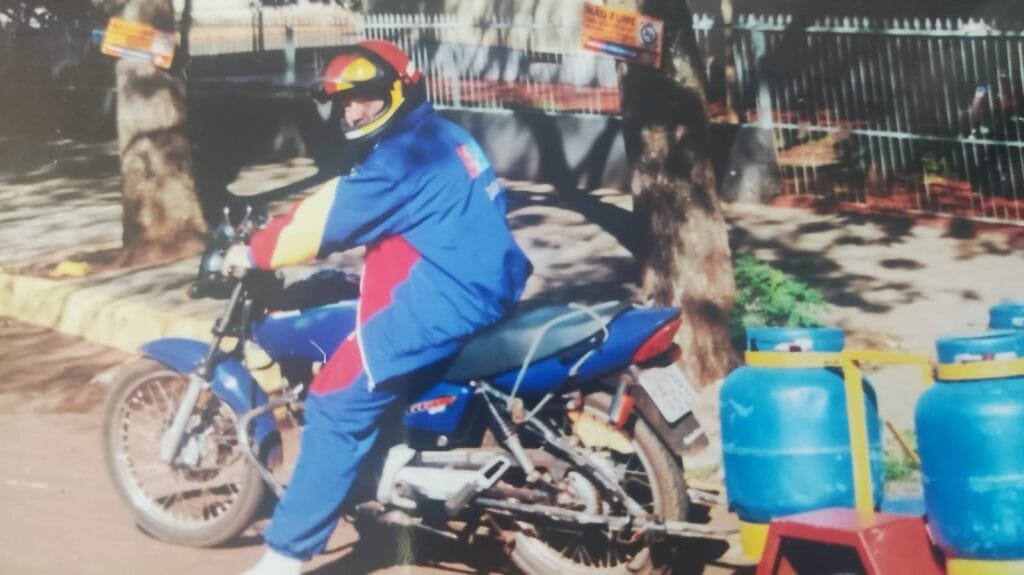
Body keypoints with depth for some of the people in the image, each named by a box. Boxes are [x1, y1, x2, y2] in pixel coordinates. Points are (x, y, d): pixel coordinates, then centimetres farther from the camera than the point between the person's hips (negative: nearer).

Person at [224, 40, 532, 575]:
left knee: (337, 406, -11)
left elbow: (335, 212, -15)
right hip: (480, 288, 11)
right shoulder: (439, 136, 17)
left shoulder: (406, 152, -14)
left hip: (446, 300, -11)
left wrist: (255, 253, -6)